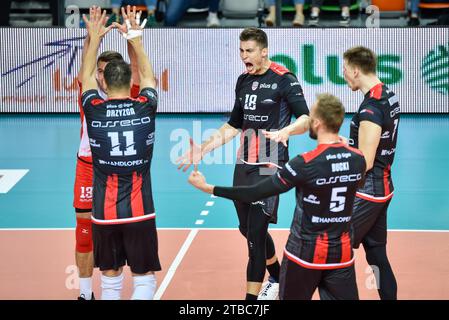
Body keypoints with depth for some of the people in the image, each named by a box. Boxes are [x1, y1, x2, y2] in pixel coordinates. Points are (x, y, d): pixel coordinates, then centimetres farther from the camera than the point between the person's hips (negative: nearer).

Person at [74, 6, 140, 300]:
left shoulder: (128, 96, -2)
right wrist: (92, 35, -35)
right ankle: (85, 293, 15)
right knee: (85, 232, 4)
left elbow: (136, 69, -16)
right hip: (89, 168, 0)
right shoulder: (88, 94, -3)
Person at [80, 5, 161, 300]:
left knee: (110, 279, 12)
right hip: (139, 210, -1)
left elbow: (87, 78, 15)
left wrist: (95, 38, 21)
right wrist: (136, 39, 23)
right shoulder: (145, 108, -5)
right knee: (144, 278, 7)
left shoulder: (94, 110, -5)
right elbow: (149, 77, 17)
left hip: (104, 212, 1)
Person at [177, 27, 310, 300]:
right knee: (248, 229, 17)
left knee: (256, 233, -10)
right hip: (244, 165, 7)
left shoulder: (284, 80, -10)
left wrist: (285, 131, -38)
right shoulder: (244, 80, 11)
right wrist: (203, 150, 15)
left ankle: (251, 297, -4)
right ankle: (277, 278, 41)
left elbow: (305, 119, -17)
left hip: (270, 167, -7)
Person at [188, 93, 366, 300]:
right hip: (342, 253, 4)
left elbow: (255, 194, -16)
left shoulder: (305, 163, -18)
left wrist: (208, 188, -9)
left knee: (291, 297, 16)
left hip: (306, 253, -4)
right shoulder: (358, 160, -5)